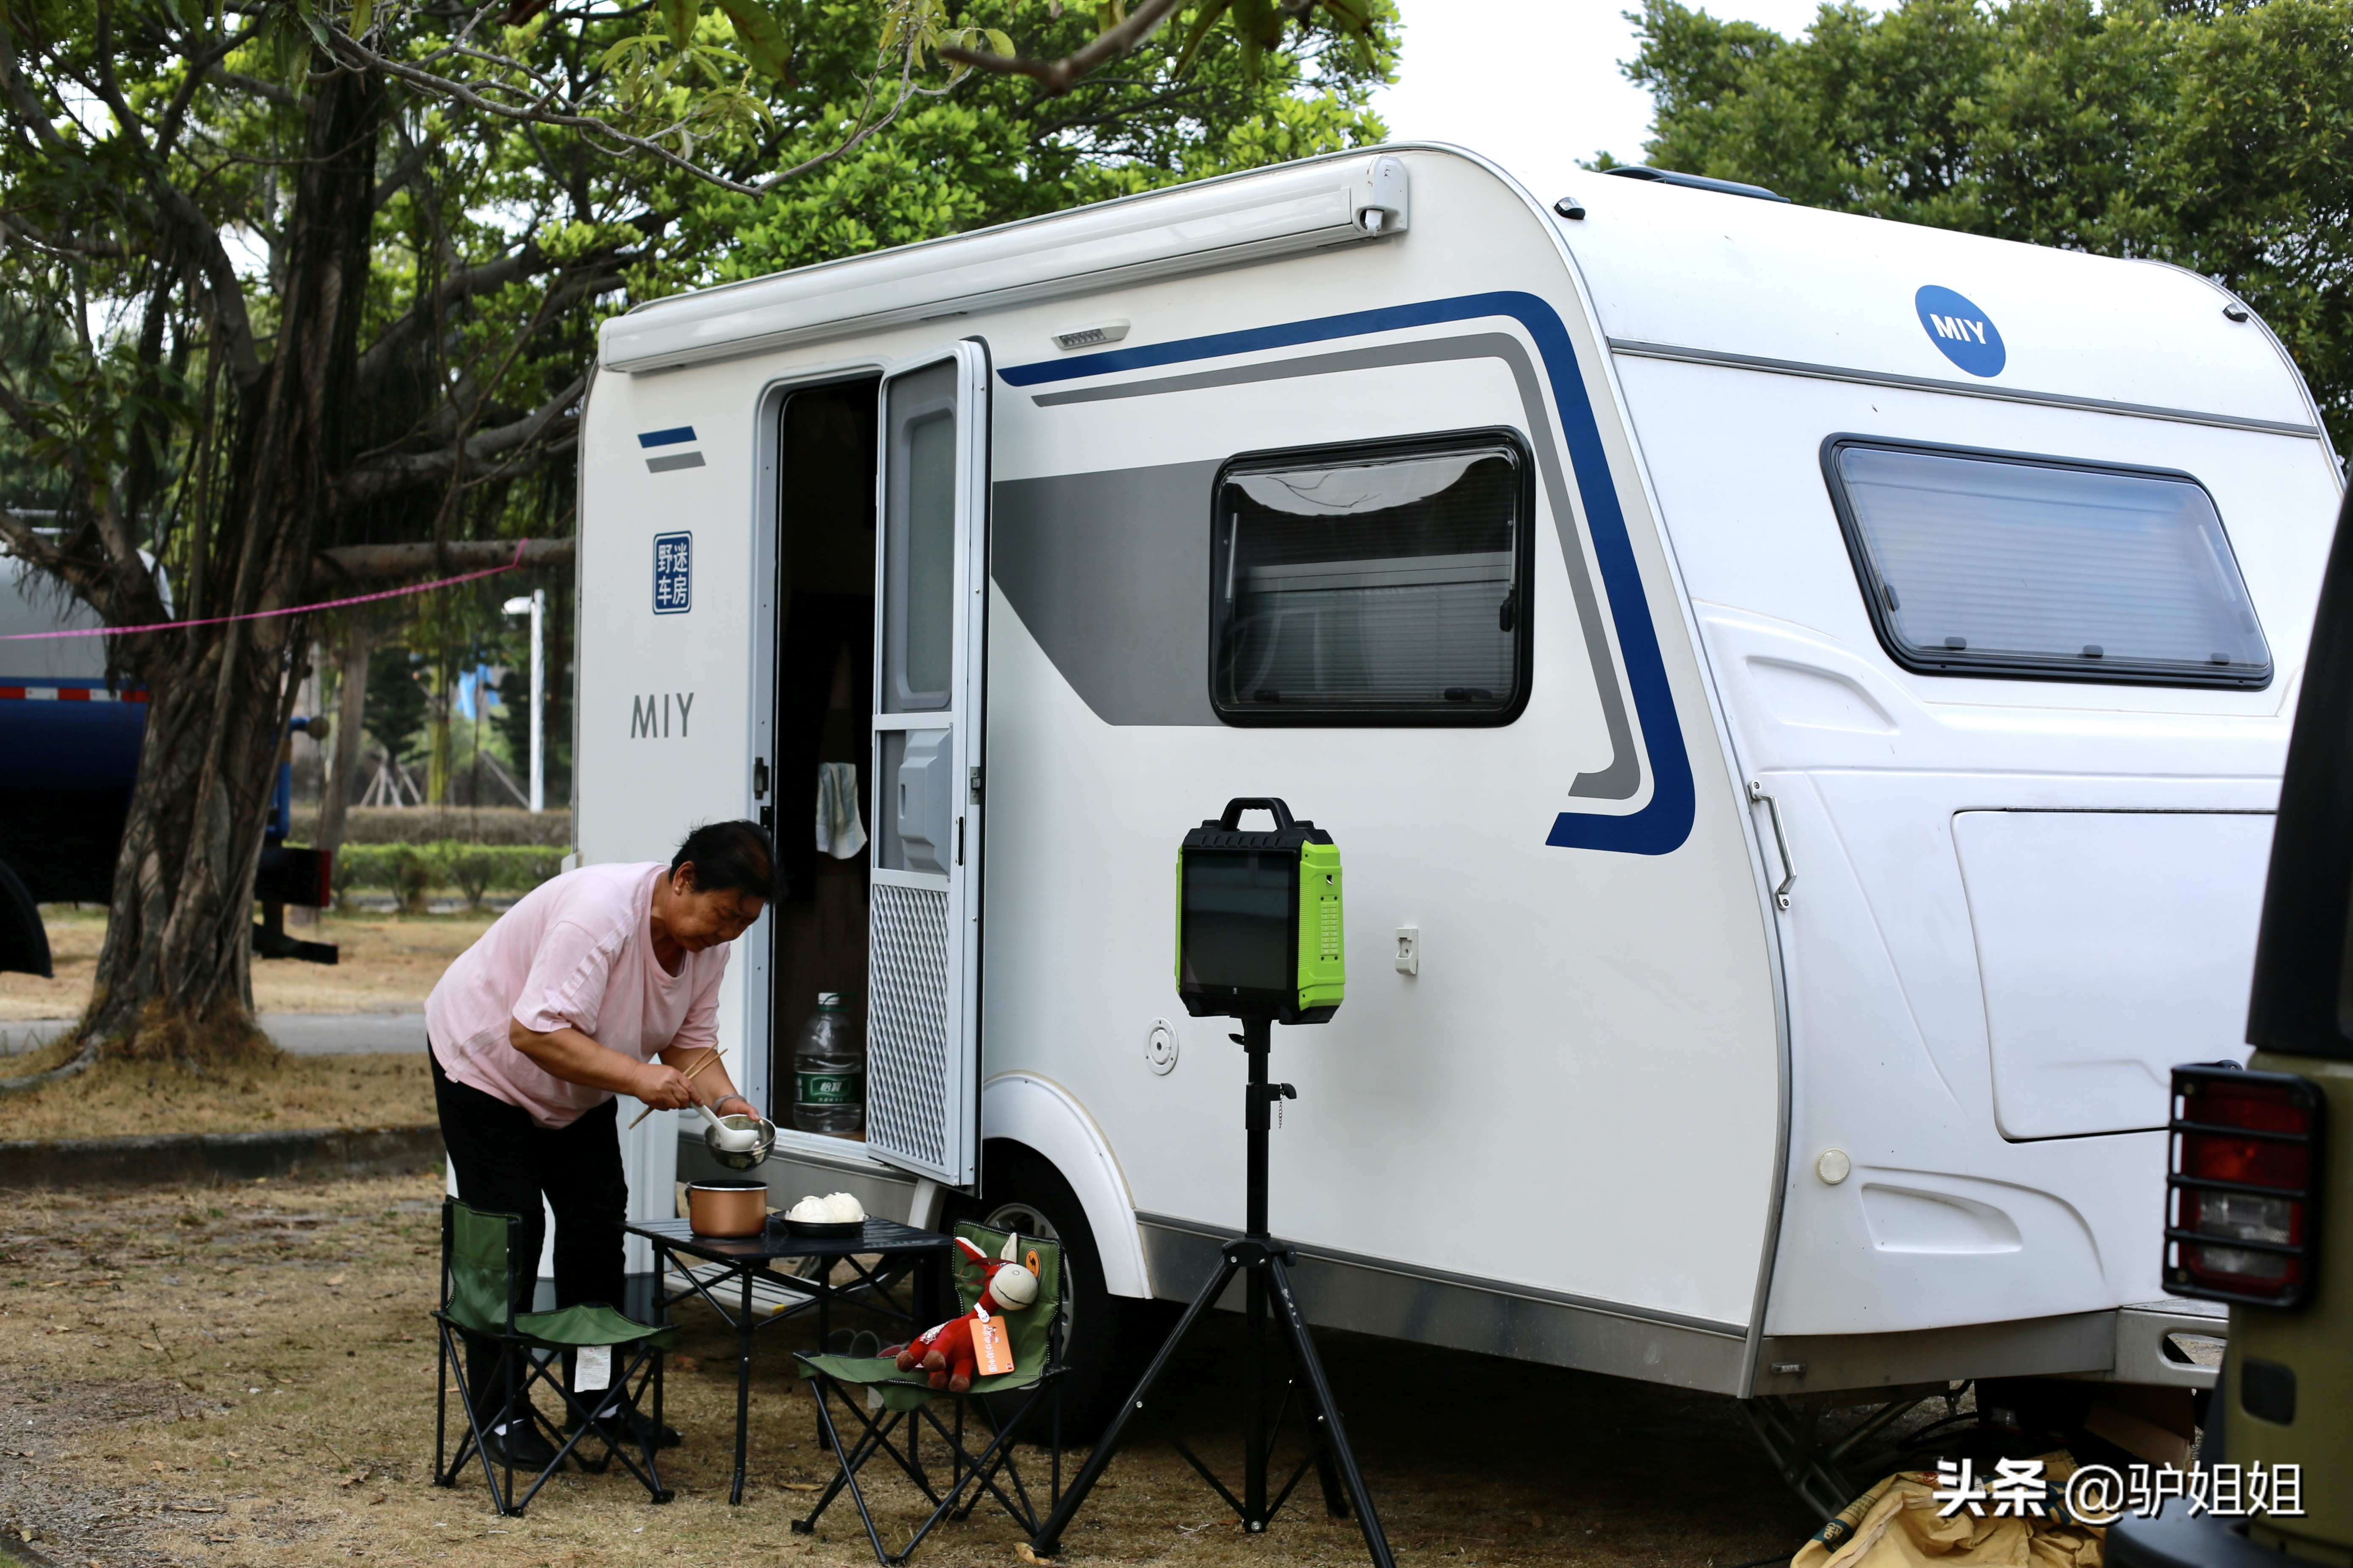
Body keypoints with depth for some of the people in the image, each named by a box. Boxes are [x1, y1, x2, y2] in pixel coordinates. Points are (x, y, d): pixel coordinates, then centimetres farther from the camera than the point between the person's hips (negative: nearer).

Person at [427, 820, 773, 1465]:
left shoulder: (707, 940, -11)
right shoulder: (600, 913, -37)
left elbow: (692, 1042, -5)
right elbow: (535, 1032, -40)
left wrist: (726, 1101, -24)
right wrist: (637, 1077, -45)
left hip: (577, 1088, 8)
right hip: (487, 1058, -8)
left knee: (599, 1220, 5)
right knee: (511, 1237, -9)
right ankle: (498, 1412, 1)